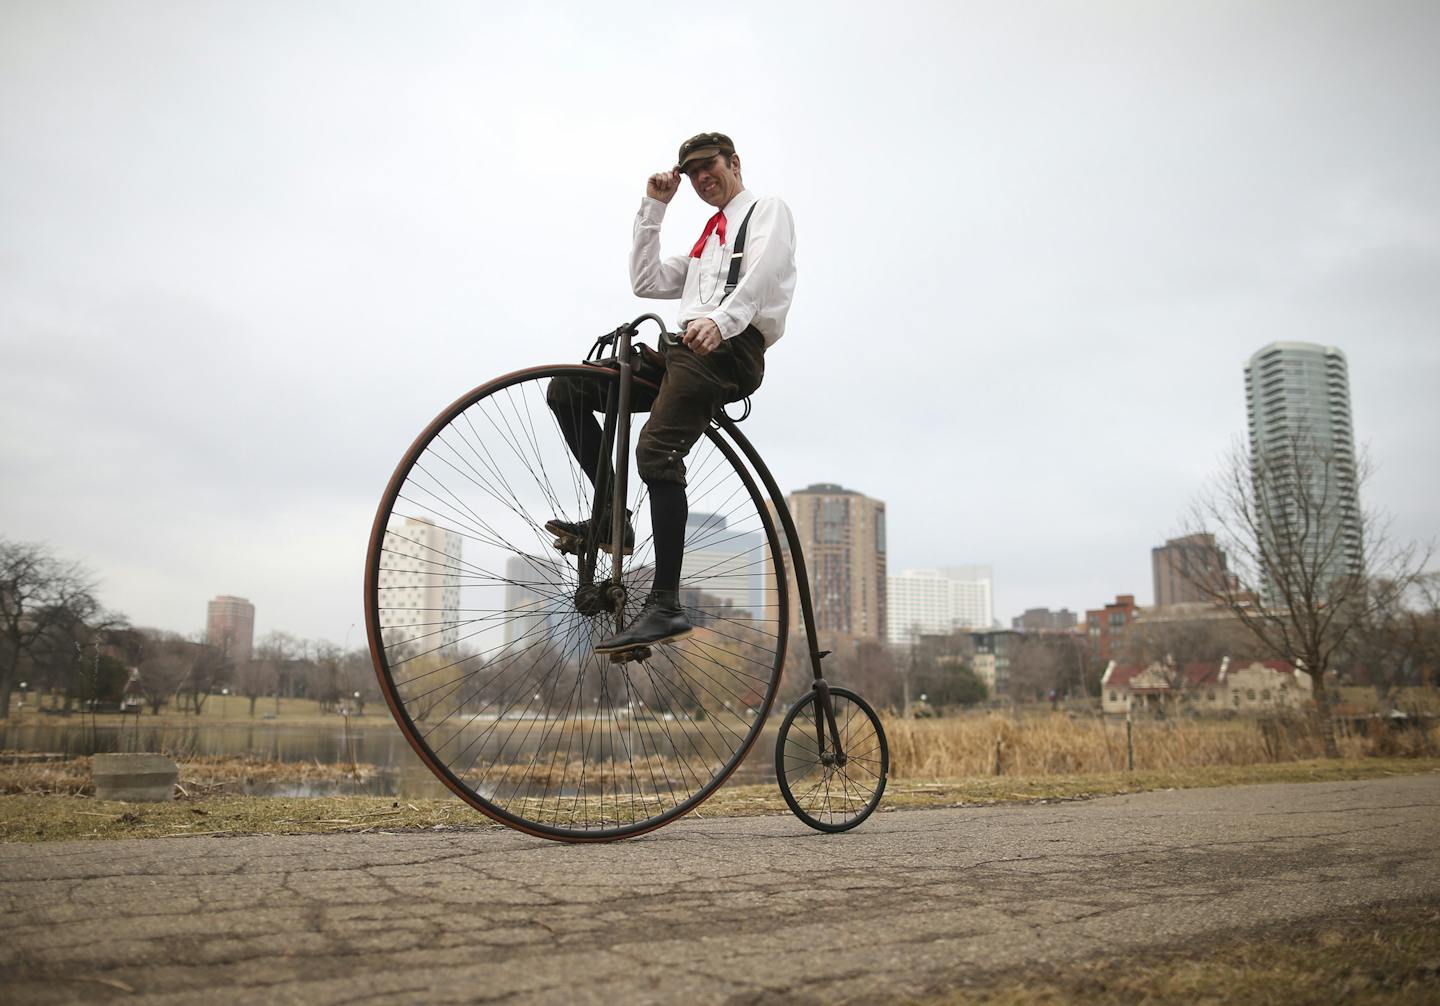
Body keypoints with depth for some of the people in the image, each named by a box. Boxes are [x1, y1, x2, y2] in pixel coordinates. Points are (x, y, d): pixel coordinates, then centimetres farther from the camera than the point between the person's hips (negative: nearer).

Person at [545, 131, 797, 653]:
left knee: (657, 451, -28)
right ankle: (611, 518, -5)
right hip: (686, 347, 8)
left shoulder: (767, 209, 13)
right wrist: (653, 207, 22)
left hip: (730, 347, -8)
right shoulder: (708, 239, 37)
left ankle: (665, 607, -30)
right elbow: (647, 282, 25)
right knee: (566, 389, -1)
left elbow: (764, 270, -11)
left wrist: (721, 320, -31)